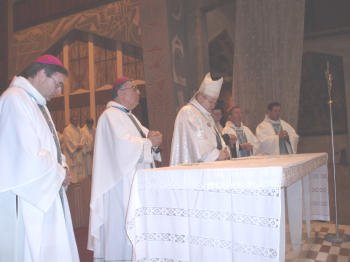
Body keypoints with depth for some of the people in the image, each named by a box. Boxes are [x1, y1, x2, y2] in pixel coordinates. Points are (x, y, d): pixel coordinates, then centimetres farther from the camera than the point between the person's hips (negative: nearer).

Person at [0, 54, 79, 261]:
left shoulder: (37, 102, 15)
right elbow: (28, 155, -23)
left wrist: (61, 166, 3)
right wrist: (59, 174, -8)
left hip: (44, 195, 10)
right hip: (27, 200, -9)